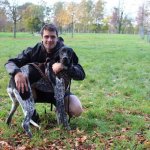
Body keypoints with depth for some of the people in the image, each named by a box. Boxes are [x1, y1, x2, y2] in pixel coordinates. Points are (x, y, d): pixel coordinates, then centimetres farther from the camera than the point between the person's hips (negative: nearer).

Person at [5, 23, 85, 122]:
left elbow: (81, 74, -26)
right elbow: (10, 63, -19)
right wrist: (17, 73, -44)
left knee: (77, 111, -25)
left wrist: (64, 66, -46)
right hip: (37, 90, 1)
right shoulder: (34, 51, -16)